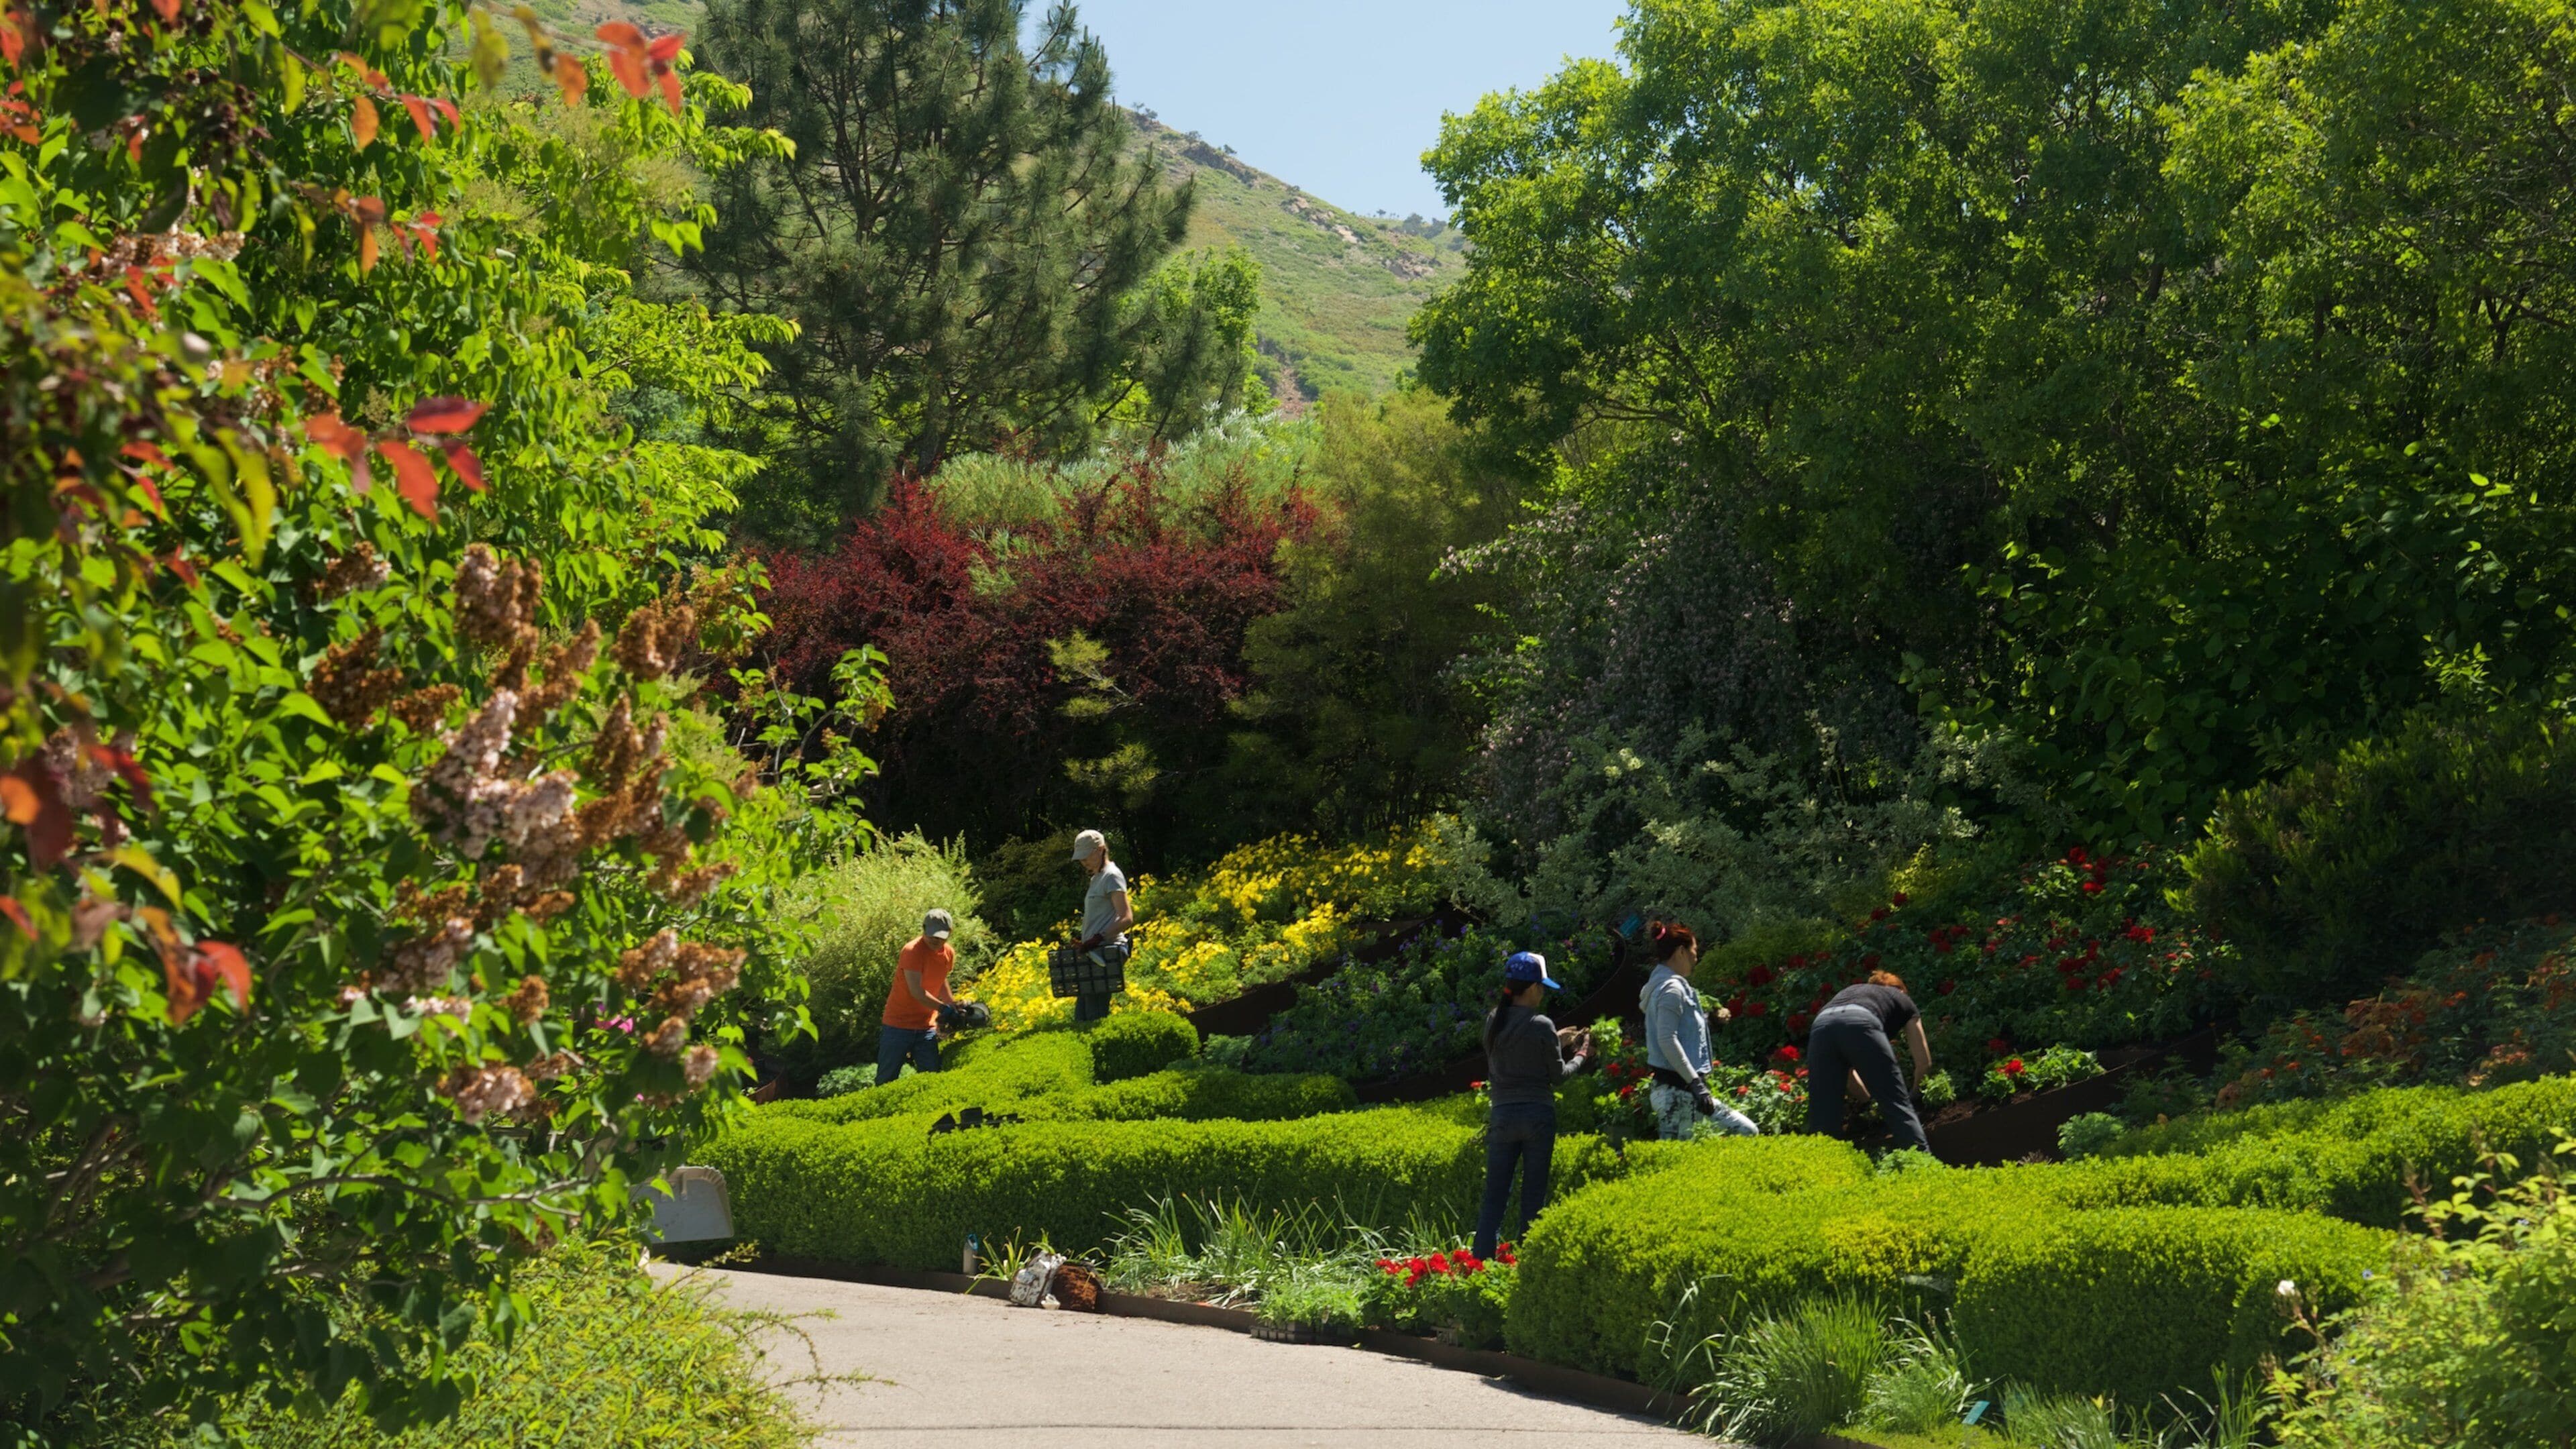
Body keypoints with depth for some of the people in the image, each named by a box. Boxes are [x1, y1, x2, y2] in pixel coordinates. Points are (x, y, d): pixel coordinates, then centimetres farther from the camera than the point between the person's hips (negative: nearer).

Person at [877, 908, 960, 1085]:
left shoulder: (949, 953, 2)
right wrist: (945, 1009, -21)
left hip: (926, 1027, 6)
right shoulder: (913, 951, -19)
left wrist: (953, 1005, 19)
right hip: (898, 1024, -6)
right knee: (886, 1081, 2)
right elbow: (917, 992, -25)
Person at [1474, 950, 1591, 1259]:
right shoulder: (1541, 1026, -11)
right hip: (1537, 1115, -4)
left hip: (1502, 1115, 4)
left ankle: (1481, 1261, -1)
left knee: (1494, 1195, 6)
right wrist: (1581, 1054, 15)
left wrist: (1556, 1043, 20)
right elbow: (1559, 1074, -3)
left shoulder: (1493, 1021, 4)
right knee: (1534, 1196, 6)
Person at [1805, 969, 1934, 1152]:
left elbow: (1848, 1068, 43)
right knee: (1898, 1105, 4)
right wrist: (1915, 1094, 49)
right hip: (1861, 1025, -4)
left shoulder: (1849, 992, 44)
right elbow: (1924, 1062, 31)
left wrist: (1872, 1098, 48)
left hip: (1821, 1027, 4)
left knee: (1823, 1115, 8)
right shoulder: (1903, 1000, 36)